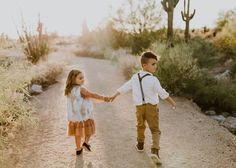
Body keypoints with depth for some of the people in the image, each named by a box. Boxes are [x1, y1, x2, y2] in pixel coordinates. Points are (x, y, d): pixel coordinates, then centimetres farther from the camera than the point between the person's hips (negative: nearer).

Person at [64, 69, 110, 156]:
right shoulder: (81, 89, -20)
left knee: (78, 132, 17)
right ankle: (86, 143, 3)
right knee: (89, 129, 16)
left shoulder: (69, 90, 2)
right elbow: (92, 95, -26)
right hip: (84, 114, -6)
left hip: (74, 115, 7)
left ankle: (78, 149, 26)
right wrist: (103, 98, -25)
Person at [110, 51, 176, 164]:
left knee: (140, 125, 25)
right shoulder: (153, 79, -16)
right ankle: (155, 150, -12)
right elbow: (163, 93, -13)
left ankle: (140, 145, 43)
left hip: (139, 106, 5)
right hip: (151, 106, -5)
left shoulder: (134, 77, 1)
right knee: (155, 129, 2)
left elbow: (125, 87, 11)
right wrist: (172, 103, 0)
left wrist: (114, 95, 26)